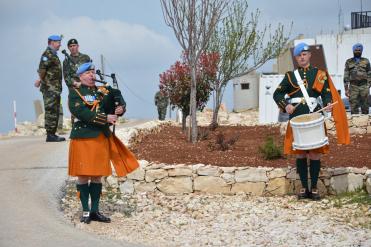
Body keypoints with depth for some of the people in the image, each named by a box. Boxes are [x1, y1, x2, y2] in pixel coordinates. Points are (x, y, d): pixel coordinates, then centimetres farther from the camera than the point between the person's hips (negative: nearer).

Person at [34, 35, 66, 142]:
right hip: (50, 88, -10)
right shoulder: (48, 54, -11)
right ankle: (50, 135, -11)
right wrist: (40, 80, -12)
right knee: (51, 111, -10)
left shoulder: (53, 55, 21)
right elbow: (42, 68, -21)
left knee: (55, 112, 12)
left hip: (55, 89, 10)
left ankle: (53, 134, 16)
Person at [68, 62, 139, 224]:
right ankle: (85, 211, 9)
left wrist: (120, 109, -12)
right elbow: (82, 113, -17)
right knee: (83, 176, -1)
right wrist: (105, 118, -22)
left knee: (97, 176, 9)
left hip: (102, 137, 5)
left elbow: (118, 98, 12)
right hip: (83, 137, -5)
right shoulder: (75, 93, -4)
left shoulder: (103, 91, 13)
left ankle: (95, 211, 16)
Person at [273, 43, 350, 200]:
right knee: (300, 154, 4)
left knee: (315, 154, -1)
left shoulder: (320, 74, 9)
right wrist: (285, 105, -11)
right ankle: (304, 187, 13)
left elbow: (327, 93, 3)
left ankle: (314, 188, 9)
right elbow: (277, 94, 7)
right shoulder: (290, 76, 10)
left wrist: (329, 104, -18)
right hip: (297, 119, 1)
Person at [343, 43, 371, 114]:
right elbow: (346, 76, 7)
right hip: (353, 86, 0)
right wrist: (346, 89, 0)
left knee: (365, 107, 1)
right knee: (353, 107, -4)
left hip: (364, 85, 0)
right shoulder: (349, 62, 10)